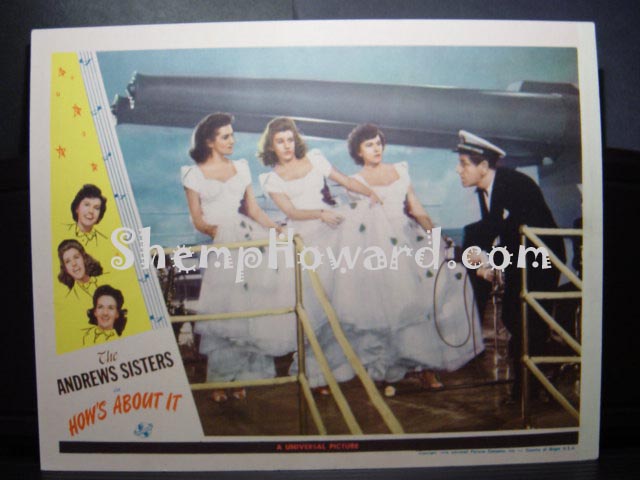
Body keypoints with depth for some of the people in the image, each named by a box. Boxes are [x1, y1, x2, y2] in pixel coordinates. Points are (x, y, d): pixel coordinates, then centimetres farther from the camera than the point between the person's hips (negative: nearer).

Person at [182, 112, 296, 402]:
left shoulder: (241, 167, 19)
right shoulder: (194, 174, 9)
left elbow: (253, 208, 15)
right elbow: (197, 218, 4)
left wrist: (276, 229, -1)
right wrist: (209, 229, -19)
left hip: (246, 235, 3)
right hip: (218, 241, -3)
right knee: (224, 307, -14)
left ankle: (243, 373, -4)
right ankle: (221, 378, 0)